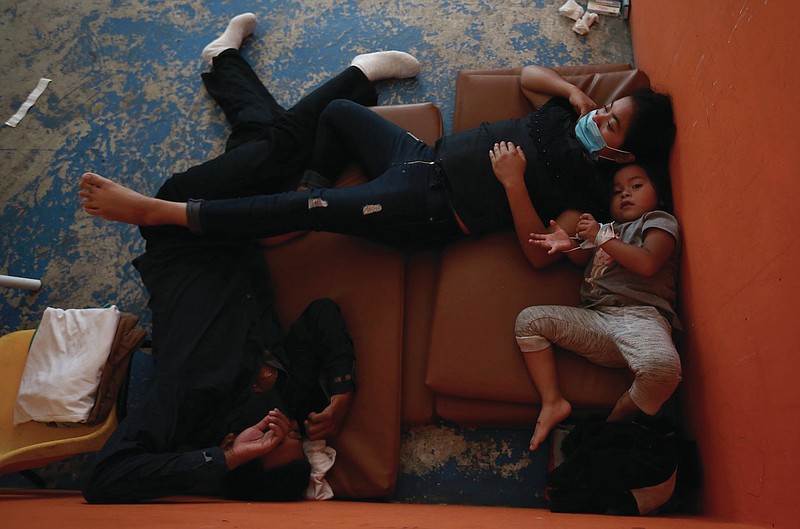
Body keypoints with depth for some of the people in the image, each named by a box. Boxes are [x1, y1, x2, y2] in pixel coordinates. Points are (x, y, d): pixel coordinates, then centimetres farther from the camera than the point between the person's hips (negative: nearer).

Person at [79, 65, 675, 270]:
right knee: (338, 110, 18)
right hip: (425, 155, 8)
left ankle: (158, 211, -15)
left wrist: (513, 183, -26)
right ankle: (312, 203, 22)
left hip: (426, 212, -8)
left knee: (300, 209, -21)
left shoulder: (587, 194, -10)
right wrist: (572, 89, 4)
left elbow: (540, 253, -19)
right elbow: (528, 72, 22)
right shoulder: (566, 116, 9)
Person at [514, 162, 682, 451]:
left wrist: (601, 237, -4)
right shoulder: (608, 228, 34)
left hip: (639, 316, -6)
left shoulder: (660, 221, 13)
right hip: (594, 319, 6)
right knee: (529, 319, -6)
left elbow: (647, 263, -6)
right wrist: (569, 244, 2)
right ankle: (553, 402, -6)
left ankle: (618, 418, -8)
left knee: (662, 365, -37)